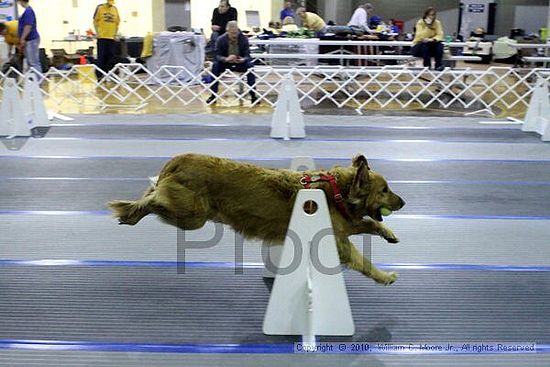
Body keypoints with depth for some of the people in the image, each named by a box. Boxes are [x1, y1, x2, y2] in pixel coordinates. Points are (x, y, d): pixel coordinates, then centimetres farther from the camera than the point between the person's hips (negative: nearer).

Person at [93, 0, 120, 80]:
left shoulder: (115, 9, 9)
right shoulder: (100, 7, -2)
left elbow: (117, 22, 16)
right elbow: (95, 21, 0)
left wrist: (115, 33, 8)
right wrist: (98, 33, -6)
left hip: (111, 37, 4)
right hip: (102, 37, -4)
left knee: (111, 57, 4)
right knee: (101, 57, -4)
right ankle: (99, 76, -1)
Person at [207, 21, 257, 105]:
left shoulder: (244, 39, -10)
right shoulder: (221, 40, -12)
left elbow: (247, 55, -11)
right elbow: (217, 55, -16)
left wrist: (243, 59, -36)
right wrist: (226, 59, -39)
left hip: (240, 63, 0)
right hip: (225, 63, 0)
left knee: (250, 65, -30)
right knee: (215, 65, -29)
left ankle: (253, 95, -27)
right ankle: (213, 95, -24)